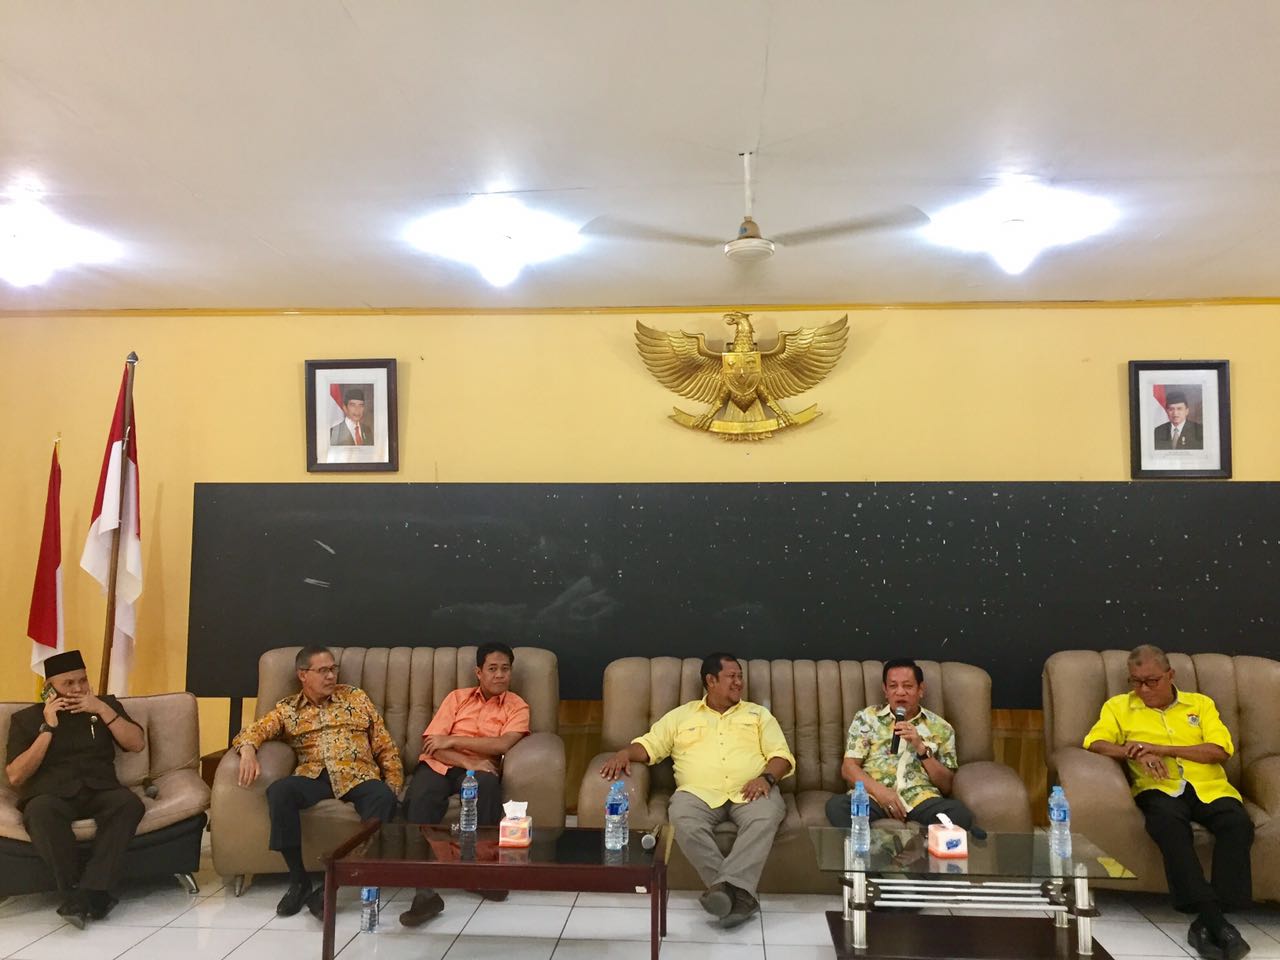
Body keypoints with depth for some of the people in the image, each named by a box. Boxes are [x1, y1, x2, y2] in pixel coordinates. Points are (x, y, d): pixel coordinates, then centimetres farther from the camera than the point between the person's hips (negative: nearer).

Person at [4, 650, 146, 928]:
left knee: (129, 801, -34)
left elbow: (137, 744, 6)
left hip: (99, 792, 1)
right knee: (42, 811, -38)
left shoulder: (105, 704, 18)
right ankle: (76, 894, -35)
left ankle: (86, 894, -37)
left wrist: (102, 709, -3)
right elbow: (15, 776, 2)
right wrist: (48, 728, -5)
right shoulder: (26, 718, 13)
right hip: (50, 795, -1)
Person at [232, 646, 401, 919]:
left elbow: (385, 746, 15)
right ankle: (299, 881, -16)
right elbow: (254, 731, 3)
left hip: (357, 774, 0)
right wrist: (248, 749, -22)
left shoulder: (356, 697, 18)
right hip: (313, 775, 1)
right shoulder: (287, 709, 18)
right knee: (279, 792, -33)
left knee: (384, 798, -34)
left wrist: (394, 786, 1)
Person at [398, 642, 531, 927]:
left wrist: (452, 740, -10)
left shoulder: (517, 706, 11)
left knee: (487, 784, -38)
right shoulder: (457, 697, 15)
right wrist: (468, 762, -15)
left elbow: (503, 744, -9)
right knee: (418, 799, -33)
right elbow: (431, 744, 3)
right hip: (439, 764, 1)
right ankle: (425, 890, -35)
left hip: (479, 767, -1)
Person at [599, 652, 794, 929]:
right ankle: (738, 892, -34)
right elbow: (649, 745, 14)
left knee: (765, 818, -35)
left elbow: (782, 755, 12)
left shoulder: (758, 714, 21)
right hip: (700, 792, 0)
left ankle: (726, 885, -45)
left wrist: (766, 777, -10)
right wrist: (624, 753, -8)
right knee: (684, 820, -34)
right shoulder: (682, 715, 21)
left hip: (749, 791, 0)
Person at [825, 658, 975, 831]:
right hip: (873, 795, 0)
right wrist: (879, 790, -12)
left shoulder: (940, 727, 16)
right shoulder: (866, 718, 14)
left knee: (960, 814, -33)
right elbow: (848, 768, 7)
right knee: (836, 805, -33)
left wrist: (921, 748, -4)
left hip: (921, 798, 0)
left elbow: (947, 786, 11)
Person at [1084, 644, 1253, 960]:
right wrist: (1136, 753, -16)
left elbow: (1220, 751, 5)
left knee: (1238, 824, -32)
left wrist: (1161, 749, -7)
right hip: (1159, 787, -1)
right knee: (1168, 822, -37)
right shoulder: (1118, 706, 16)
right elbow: (1094, 742, 2)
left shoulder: (1201, 704, 18)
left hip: (1209, 787, 2)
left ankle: (1207, 920, -30)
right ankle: (1215, 919, -36)